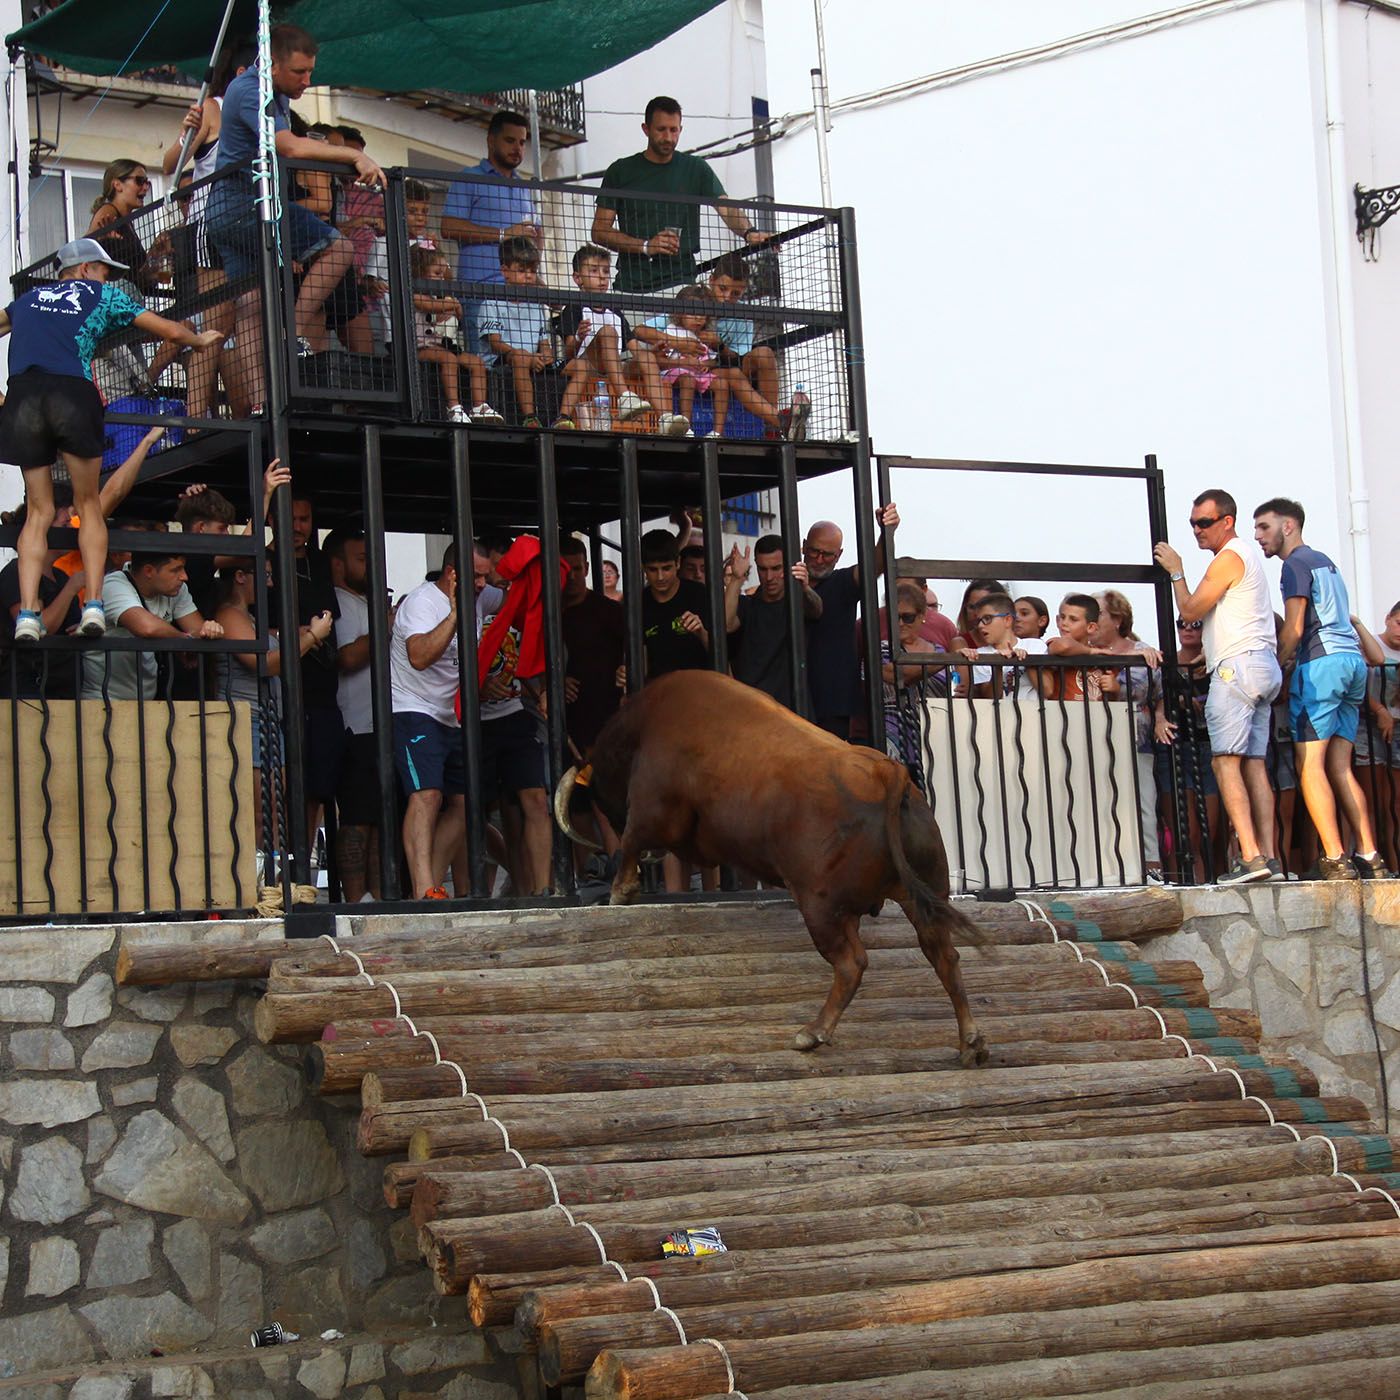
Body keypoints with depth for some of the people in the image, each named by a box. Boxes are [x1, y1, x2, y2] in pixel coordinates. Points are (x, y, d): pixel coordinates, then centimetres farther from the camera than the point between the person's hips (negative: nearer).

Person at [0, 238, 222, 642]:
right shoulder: (102, 295, 21)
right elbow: (171, 331, 26)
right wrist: (200, 339, 47)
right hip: (73, 394, -3)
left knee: (38, 510, 9)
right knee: (88, 505, 10)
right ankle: (93, 607, -3)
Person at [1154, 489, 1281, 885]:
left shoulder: (1229, 558, -8)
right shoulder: (1250, 552, 22)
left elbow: (1191, 610, -6)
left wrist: (1175, 570, 4)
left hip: (1238, 665, -10)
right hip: (1263, 664, 10)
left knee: (1226, 760, -14)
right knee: (1254, 763, 5)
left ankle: (1250, 856, -24)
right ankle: (1268, 856, -2)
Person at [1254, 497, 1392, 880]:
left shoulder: (1296, 563, -1)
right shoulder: (1324, 561, 26)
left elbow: (1294, 630, -9)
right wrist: (1281, 662, 20)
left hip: (1321, 661, -9)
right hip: (1353, 660, 9)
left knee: (1310, 763, -11)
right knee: (1339, 767, 5)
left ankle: (1336, 860, -20)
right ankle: (1370, 858, -5)